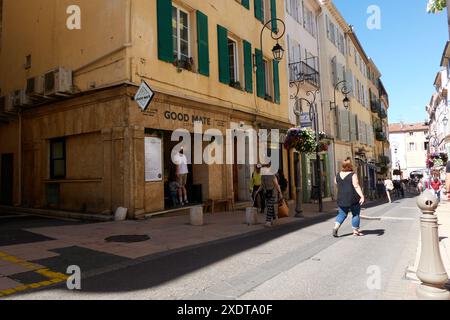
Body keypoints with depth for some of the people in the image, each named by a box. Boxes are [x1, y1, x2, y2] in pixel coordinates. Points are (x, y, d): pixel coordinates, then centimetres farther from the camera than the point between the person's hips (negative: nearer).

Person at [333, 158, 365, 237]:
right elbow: (356, 186, -21)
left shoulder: (338, 175, 3)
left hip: (341, 199, 5)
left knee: (342, 214, 15)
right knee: (355, 214, 11)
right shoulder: (353, 175, -13)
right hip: (353, 199, -5)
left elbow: (336, 183, 19)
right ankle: (355, 231, 17)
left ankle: (336, 227, -3)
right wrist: (362, 196, -24)